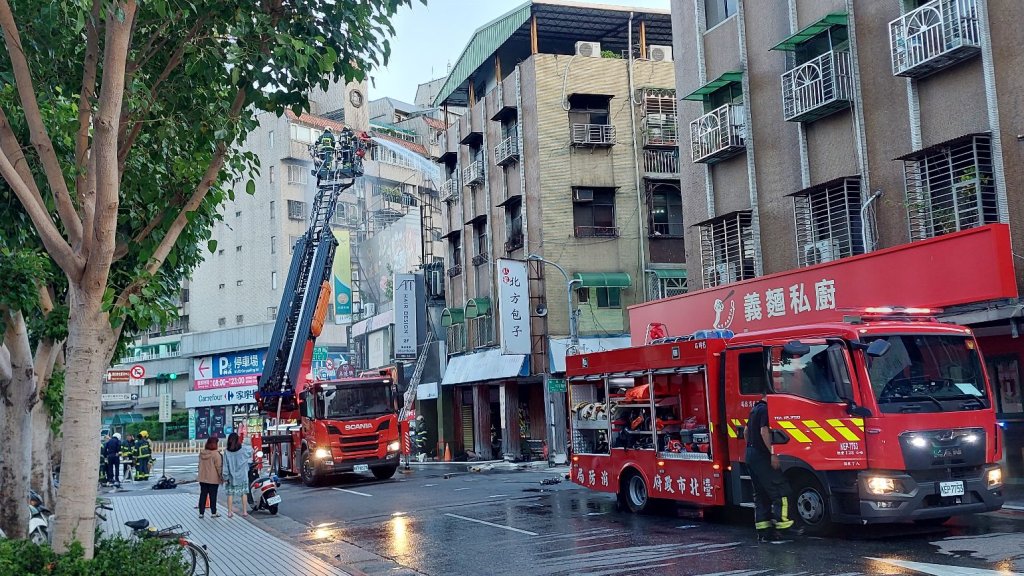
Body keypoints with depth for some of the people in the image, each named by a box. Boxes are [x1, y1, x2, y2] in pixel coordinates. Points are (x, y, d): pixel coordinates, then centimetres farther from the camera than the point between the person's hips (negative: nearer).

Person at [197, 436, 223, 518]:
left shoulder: (202, 453, 4)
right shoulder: (216, 454, -16)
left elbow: (200, 465, 11)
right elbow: (219, 467, -14)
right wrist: (221, 477, -4)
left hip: (203, 478, 5)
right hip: (213, 479, -5)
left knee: (203, 495, 9)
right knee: (213, 496, 4)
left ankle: (201, 513, 10)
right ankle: (213, 513, 11)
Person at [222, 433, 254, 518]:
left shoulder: (227, 452, -10)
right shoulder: (243, 449, -9)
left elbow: (225, 465, -8)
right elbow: (251, 450, 12)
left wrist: (225, 477, -2)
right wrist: (242, 444, 18)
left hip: (231, 476, 0)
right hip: (242, 476, 1)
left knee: (230, 494, 8)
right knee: (243, 493, 9)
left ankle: (230, 512, 10)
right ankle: (244, 511, 11)